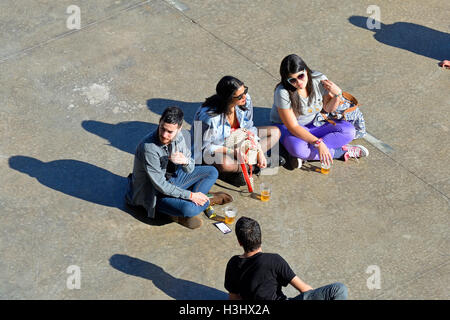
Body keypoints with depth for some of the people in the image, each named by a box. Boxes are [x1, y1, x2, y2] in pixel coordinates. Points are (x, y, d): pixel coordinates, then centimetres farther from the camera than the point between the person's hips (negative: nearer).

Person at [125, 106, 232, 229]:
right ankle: (206, 200, 4)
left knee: (212, 172, 10)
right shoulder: (149, 148, -32)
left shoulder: (178, 137, -11)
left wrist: (185, 161, -26)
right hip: (155, 193, -8)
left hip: (171, 179, 8)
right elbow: (160, 186, -27)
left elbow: (190, 170, -1)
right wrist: (190, 195, -22)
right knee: (189, 209, -30)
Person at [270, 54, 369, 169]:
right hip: (286, 127, -5)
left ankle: (303, 155, -25)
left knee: (348, 130, -16)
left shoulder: (319, 80, -15)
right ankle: (342, 151, -21)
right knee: (297, 148, -39)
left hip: (314, 124, 5)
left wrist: (337, 94, -19)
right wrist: (318, 143, -36)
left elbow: (328, 109, 2)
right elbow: (293, 127, -27)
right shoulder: (283, 93, -28)